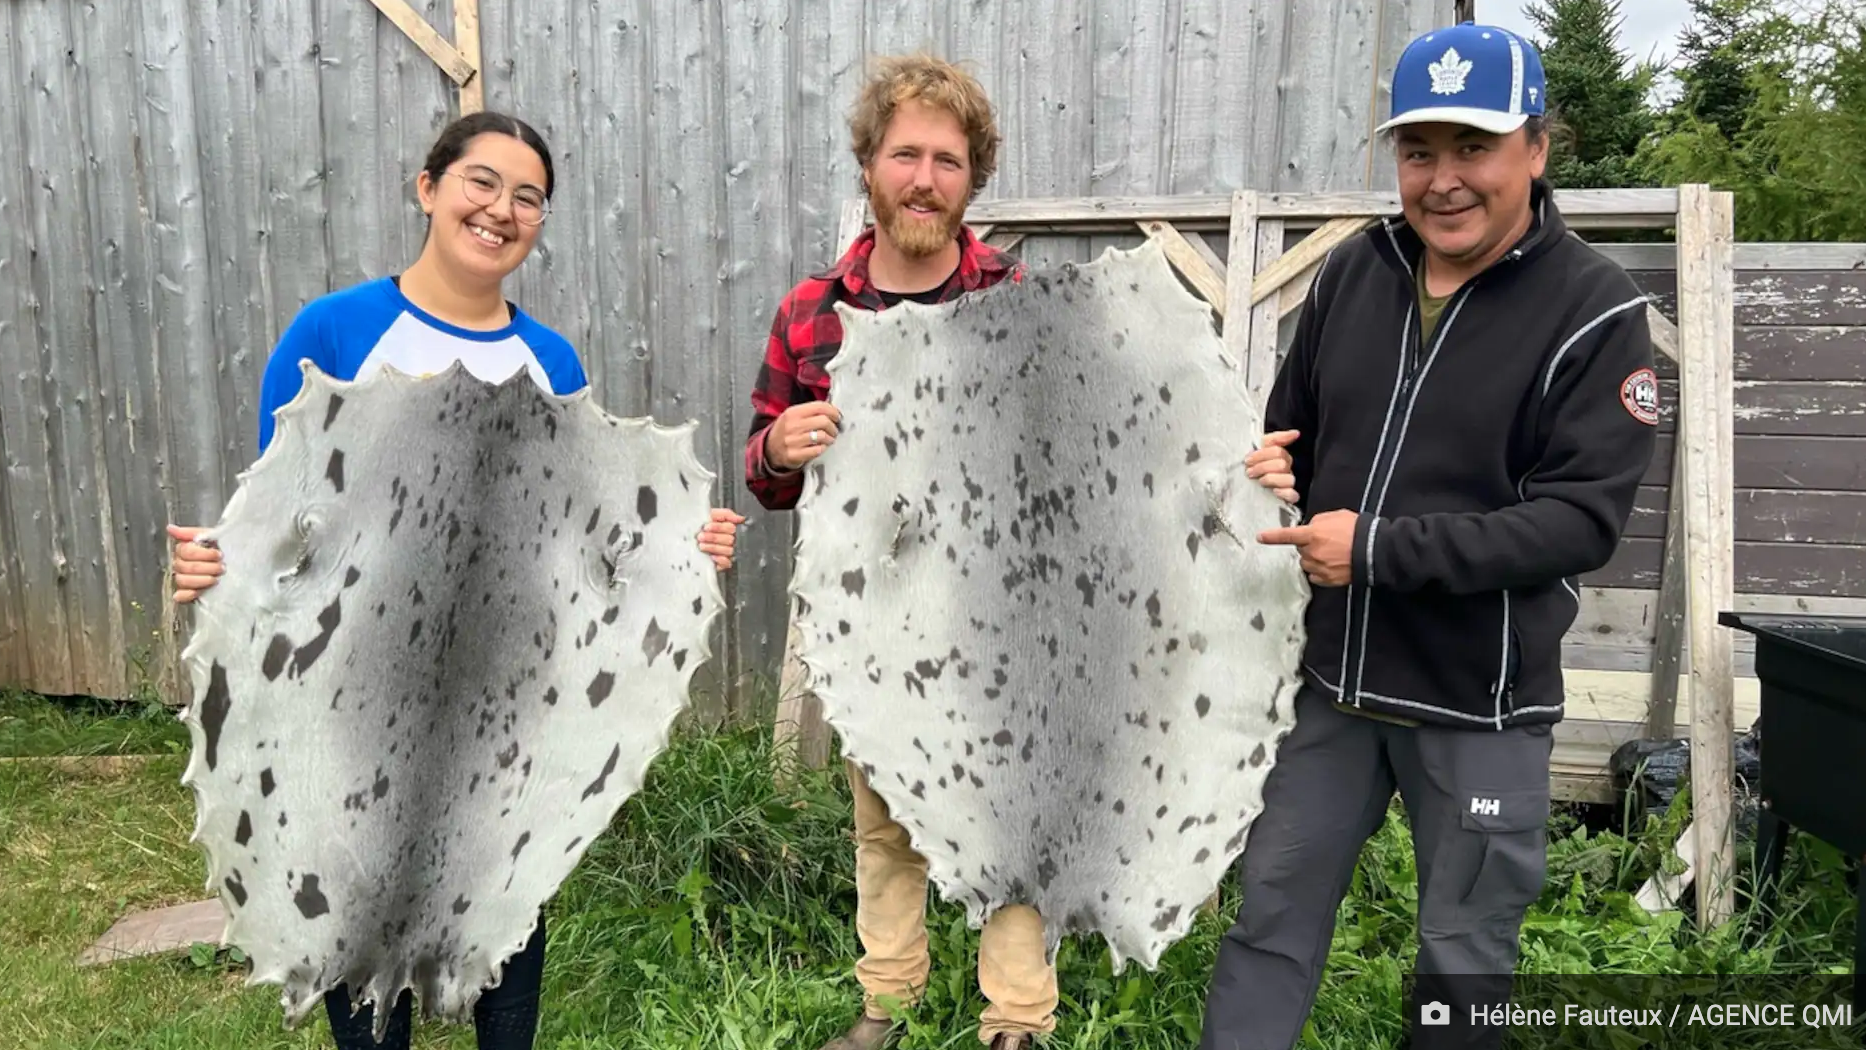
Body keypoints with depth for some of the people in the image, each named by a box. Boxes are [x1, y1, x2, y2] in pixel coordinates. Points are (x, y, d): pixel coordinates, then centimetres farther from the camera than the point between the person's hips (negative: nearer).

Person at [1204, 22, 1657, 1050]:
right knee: (1271, 918, 13)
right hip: (1335, 677, 4)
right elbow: (1290, 425, 14)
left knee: (1464, 959, 14)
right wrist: (1270, 468, -10)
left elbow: (1583, 520, -17)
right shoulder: (1349, 274, 2)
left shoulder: (1595, 311, -12)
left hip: (1481, 703, -4)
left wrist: (1377, 547, -22)